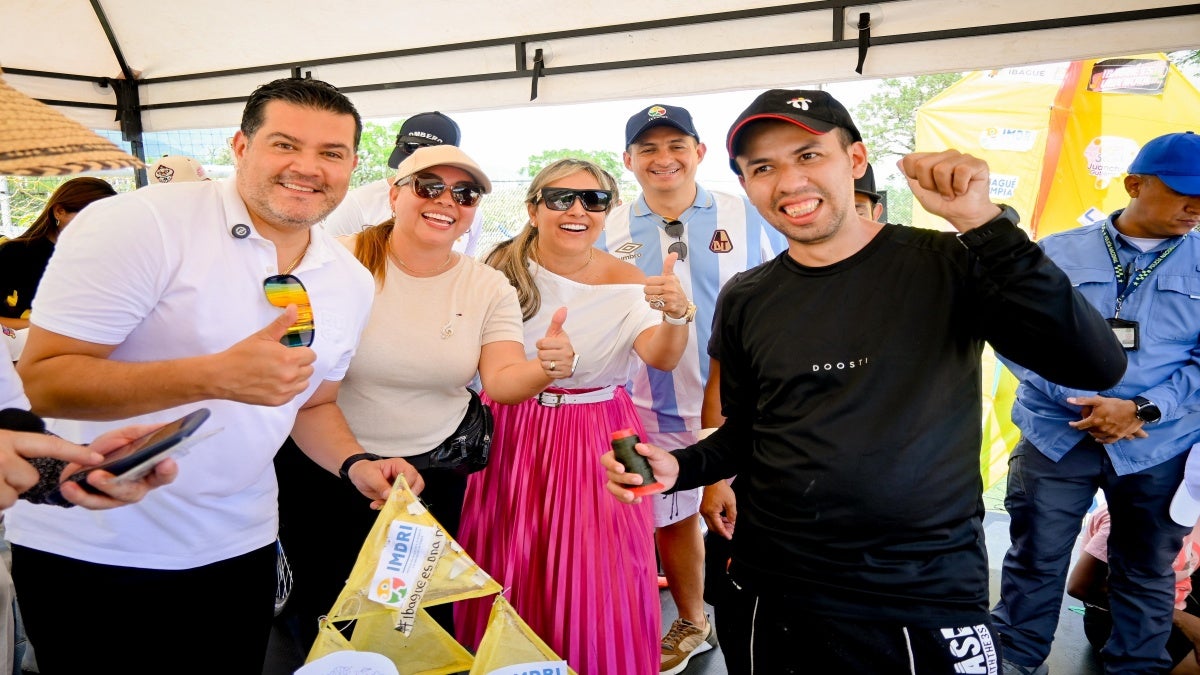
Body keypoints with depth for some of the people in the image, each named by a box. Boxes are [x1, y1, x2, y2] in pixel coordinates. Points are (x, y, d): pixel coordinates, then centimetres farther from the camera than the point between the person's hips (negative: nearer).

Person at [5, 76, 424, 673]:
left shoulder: (352, 284, 2)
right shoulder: (139, 225, -18)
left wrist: (354, 463, -7)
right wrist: (215, 377, -32)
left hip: (236, 550, 6)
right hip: (89, 552, -5)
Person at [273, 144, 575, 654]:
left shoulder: (489, 288, -4)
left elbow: (502, 380, -13)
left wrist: (544, 368, -35)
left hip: (435, 470, 2)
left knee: (425, 612, 16)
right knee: (324, 610, 15)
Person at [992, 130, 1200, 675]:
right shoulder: (1058, 254, 0)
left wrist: (1141, 409, -15)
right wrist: (1083, 403, -13)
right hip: (1055, 437, -1)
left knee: (1146, 574, 14)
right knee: (1034, 562, 8)